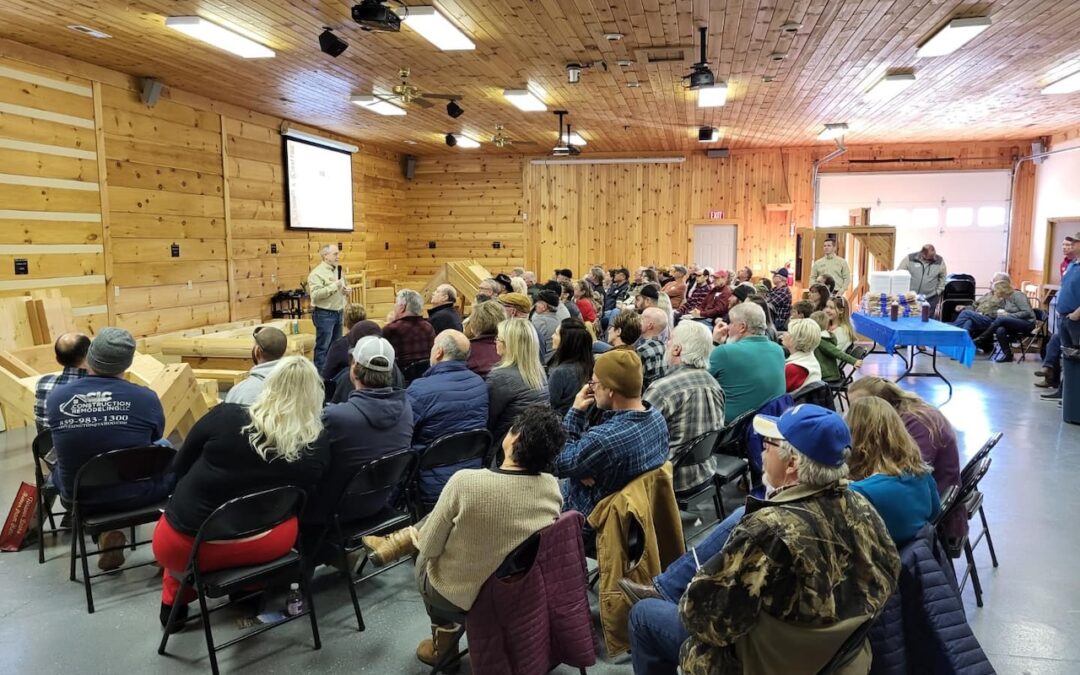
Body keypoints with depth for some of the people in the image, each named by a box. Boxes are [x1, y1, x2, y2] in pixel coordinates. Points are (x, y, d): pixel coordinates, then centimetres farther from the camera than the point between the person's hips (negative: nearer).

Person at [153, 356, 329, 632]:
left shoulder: (224, 416, -15)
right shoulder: (318, 445, -11)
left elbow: (180, 466, 2)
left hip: (184, 546, 0)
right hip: (262, 546, 0)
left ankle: (174, 603, 35)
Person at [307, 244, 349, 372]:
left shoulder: (338, 270, 12)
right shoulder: (317, 273, -13)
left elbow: (344, 286, 26)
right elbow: (315, 294, -24)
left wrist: (346, 290, 2)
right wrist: (333, 286, -24)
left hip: (338, 313, 8)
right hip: (324, 314, -8)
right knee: (323, 347, -3)